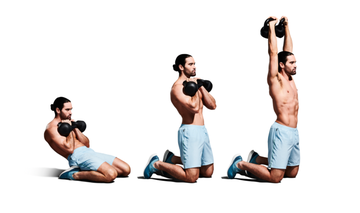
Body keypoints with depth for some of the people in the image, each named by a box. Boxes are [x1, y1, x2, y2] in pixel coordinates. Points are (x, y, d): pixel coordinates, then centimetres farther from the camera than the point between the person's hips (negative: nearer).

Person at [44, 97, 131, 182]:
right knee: (111, 175, -31)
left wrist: (75, 127, 10)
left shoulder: (65, 124, 24)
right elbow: (69, 149, -18)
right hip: (77, 156, -9)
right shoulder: (51, 128, -4)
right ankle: (75, 174, -15)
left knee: (126, 169, -1)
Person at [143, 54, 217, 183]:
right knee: (191, 177, -13)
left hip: (202, 130, 9)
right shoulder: (177, 87, -11)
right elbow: (194, 107, -25)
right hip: (190, 131, -9)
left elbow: (212, 105, 10)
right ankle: (157, 164, 5)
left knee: (208, 172, 15)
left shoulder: (194, 82, 16)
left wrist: (201, 87, 1)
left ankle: (172, 159, 27)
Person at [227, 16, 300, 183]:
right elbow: (273, 52, -12)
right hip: (282, 131, -9)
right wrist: (271, 27, -5)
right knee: (275, 177, -10)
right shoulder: (275, 79, -7)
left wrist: (286, 27, 17)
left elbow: (287, 49, 18)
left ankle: (257, 159, 25)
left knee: (292, 173, 15)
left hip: (294, 132, 9)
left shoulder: (290, 79, 13)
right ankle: (240, 164, 6)